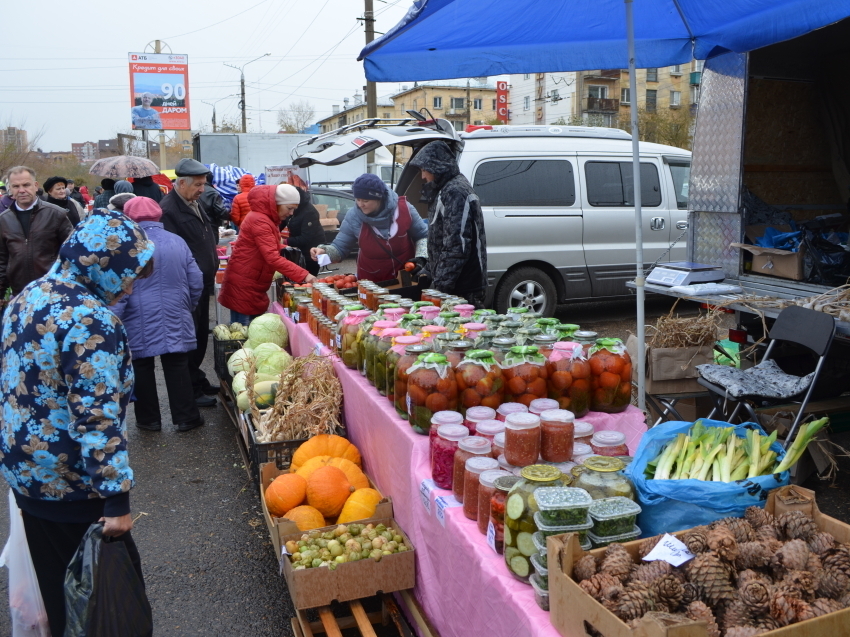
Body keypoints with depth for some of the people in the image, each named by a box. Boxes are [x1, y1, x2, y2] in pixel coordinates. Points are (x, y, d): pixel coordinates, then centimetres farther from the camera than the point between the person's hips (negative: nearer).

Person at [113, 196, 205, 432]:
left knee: (142, 369, 11)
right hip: (175, 322, 3)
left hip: (140, 325, -3)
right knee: (177, 367, 10)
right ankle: (185, 417, 16)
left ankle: (149, 419, 21)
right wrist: (187, 307, 22)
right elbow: (196, 282, 5)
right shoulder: (177, 241, 1)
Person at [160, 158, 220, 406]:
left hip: (202, 284, 10)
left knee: (201, 335, 17)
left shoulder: (195, 204, 14)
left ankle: (198, 381, 30)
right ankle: (191, 390, 10)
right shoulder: (168, 209, -18)